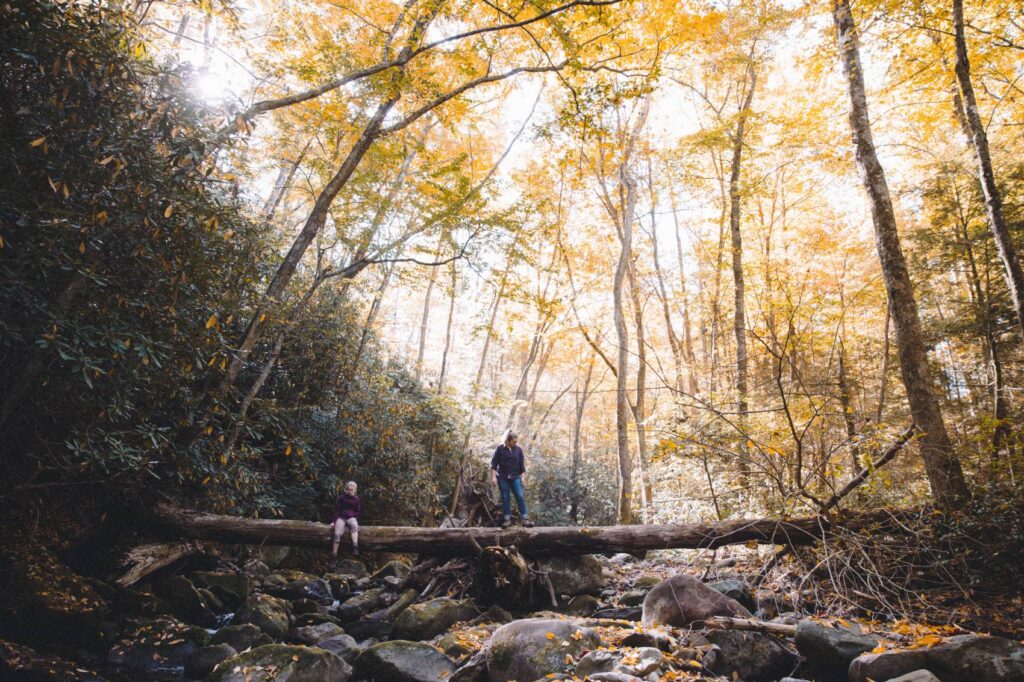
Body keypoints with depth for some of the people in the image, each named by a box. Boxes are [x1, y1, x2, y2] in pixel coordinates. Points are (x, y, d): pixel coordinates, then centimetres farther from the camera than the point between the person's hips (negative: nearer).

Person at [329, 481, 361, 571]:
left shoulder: (356, 499, 10)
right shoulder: (341, 497, 7)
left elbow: (358, 512, 17)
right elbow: (336, 510, 7)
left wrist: (355, 519, 0)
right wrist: (334, 521, -3)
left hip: (352, 518, 0)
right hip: (341, 518, 0)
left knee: (354, 526, -37)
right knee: (337, 534, -27)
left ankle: (355, 548, -49)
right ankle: (334, 557, -23)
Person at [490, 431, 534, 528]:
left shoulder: (518, 449, 3)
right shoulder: (500, 449, -5)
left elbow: (521, 465, 9)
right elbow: (494, 464, -3)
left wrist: (522, 477, 7)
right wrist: (493, 477, -8)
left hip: (515, 477, 1)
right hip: (503, 478, -1)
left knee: (520, 497, -6)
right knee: (505, 498, 2)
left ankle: (525, 518, -4)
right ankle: (507, 519, 9)